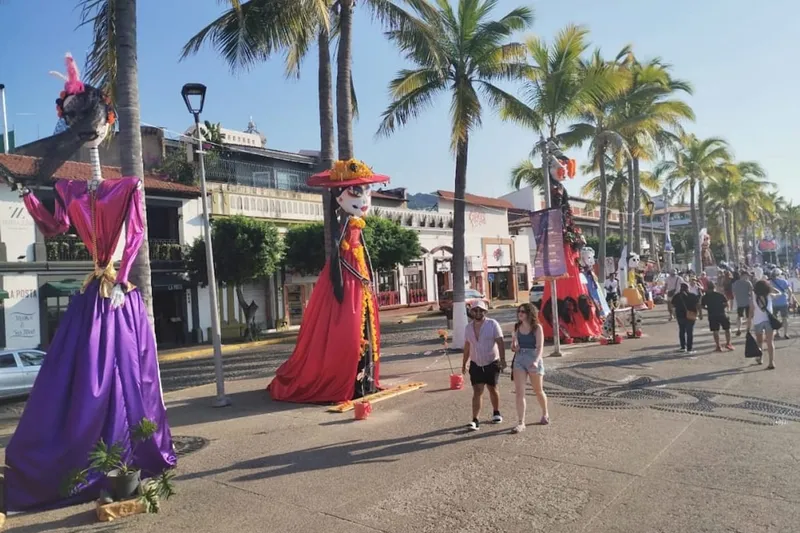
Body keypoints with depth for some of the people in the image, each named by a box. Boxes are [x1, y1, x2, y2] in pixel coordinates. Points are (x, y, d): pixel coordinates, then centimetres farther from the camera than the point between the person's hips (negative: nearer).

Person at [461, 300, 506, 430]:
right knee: (477, 392, -4)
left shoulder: (492, 324, -9)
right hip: (476, 364, 3)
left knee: (492, 389, 10)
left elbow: (500, 342, -14)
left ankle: (496, 413, 33)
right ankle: (475, 420, -7)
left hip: (492, 363, -2)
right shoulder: (469, 327, 5)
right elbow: (467, 347, 13)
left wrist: (502, 360, -23)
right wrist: (464, 363, 15)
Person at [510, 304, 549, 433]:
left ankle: (545, 414, 40)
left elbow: (540, 346, -16)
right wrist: (514, 347, -3)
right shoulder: (517, 327, 6)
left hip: (534, 360, -3)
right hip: (519, 359, 4)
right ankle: (521, 423, -5)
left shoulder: (537, 328, -8)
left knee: (538, 391, 14)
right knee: (519, 392, -7)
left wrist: (536, 361, -30)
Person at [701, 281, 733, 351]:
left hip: (712, 316, 1)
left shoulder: (705, 297, -1)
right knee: (727, 329, 14)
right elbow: (726, 304, -2)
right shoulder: (720, 295, -2)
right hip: (722, 314, 0)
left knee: (715, 331, 6)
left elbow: (702, 306, 0)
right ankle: (728, 343, 10)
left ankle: (718, 346, 5)